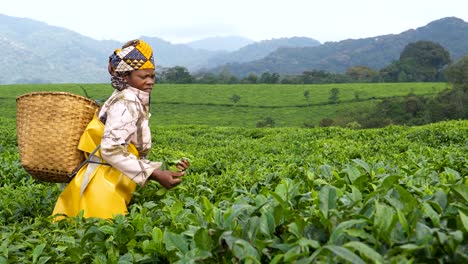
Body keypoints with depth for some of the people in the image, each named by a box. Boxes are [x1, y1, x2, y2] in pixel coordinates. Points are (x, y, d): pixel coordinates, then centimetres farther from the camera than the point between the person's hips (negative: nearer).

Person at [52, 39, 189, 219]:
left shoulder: (136, 103, 16)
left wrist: (165, 171, 8)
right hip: (101, 186, -9)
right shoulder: (127, 102, -11)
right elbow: (111, 150, -21)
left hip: (112, 184, 9)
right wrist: (156, 175, -21)